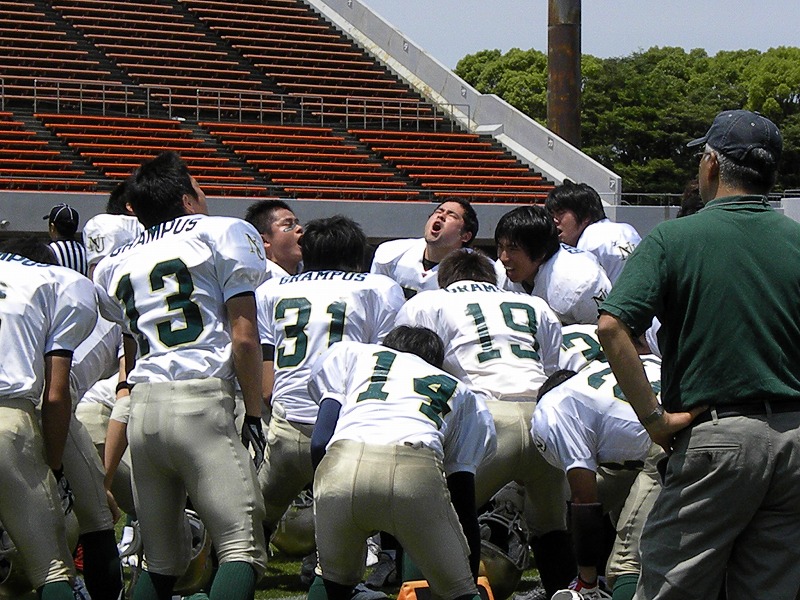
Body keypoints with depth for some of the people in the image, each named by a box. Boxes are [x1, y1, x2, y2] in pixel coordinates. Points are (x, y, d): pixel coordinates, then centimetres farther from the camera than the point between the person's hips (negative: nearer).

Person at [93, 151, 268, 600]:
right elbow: (243, 338, -2)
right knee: (243, 548, -9)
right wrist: (255, 415, 3)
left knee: (162, 561, 14)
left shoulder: (116, 264, 22)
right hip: (201, 402, -6)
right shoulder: (224, 233, 6)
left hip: (142, 409, 6)